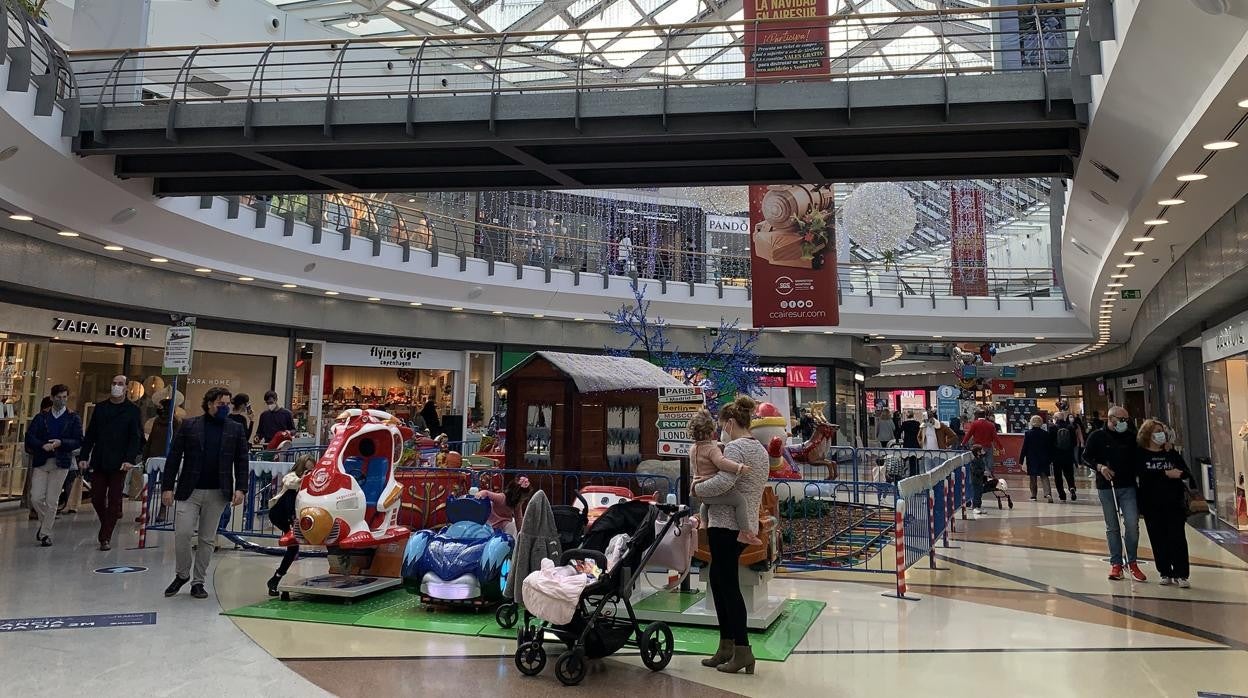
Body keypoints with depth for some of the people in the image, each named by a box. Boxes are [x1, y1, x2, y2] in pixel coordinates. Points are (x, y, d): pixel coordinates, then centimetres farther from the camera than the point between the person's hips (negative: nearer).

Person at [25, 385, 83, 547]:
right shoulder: (41, 417, 10)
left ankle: (46, 533, 11)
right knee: (36, 498, -4)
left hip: (60, 463, -2)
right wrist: (42, 445, -16)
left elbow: (79, 441, -1)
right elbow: (29, 436, 1)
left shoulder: (73, 418, 4)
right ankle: (45, 523, 23)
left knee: (52, 501, -2)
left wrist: (61, 443, -17)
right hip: (41, 462, 2)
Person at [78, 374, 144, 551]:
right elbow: (90, 434, 11)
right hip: (99, 462, 4)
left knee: (114, 500, 0)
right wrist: (83, 456, 2)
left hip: (118, 463, -3)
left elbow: (136, 438, -5)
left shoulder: (132, 411, 0)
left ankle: (106, 537, 7)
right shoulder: (100, 408, 11)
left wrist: (130, 459, -17)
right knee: (97, 498, 5)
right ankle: (107, 526, 28)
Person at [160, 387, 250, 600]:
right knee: (182, 533, -7)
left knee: (208, 538, 7)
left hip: (218, 494, 1)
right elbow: (174, 457, 2)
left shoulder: (235, 429, 5)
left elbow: (241, 461, 4)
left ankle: (198, 581, 21)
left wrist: (240, 488, -6)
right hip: (190, 492, -1)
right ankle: (182, 574, 18)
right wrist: (168, 487, -3)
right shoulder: (189, 426, 2)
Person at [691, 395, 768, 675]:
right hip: (747, 524, 10)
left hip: (726, 524, -10)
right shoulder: (760, 449, 15)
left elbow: (722, 483, -29)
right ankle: (726, 647, 22)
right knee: (719, 581, 16)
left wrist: (696, 489, -11)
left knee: (728, 585, -2)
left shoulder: (735, 447, -14)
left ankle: (742, 650, 2)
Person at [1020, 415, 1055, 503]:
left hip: (1032, 459, -1)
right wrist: (1051, 460, 12)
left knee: (1033, 478, 9)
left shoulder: (1028, 434, -9)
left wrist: (1021, 460, -1)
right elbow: (1050, 448, 4)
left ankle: (1033, 496, 12)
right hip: (1044, 459, 2)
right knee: (1044, 476, 4)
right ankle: (1048, 493, -16)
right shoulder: (1046, 434, -2)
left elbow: (1024, 447, -7)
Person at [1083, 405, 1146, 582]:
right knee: (1112, 527, 7)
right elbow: (1086, 457, 1)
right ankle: (1116, 563, 16)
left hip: (1128, 486, 1)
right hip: (1106, 487, -1)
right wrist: (1099, 467, -15)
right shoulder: (1097, 436, -2)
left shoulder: (1131, 436, 5)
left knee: (1132, 524, -6)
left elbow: (1138, 458, 14)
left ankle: (1131, 562, 10)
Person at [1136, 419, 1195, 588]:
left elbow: (1186, 472, 3)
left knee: (1177, 537, -2)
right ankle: (1165, 573, 13)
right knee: (1158, 539, 3)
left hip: (1174, 501, 2)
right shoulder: (1141, 454, 1)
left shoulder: (1171, 453, 10)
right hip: (1152, 503, -1)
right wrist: (1166, 474, -17)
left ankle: (1181, 574, 3)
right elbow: (1143, 473, -13)